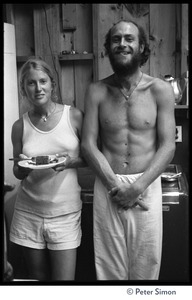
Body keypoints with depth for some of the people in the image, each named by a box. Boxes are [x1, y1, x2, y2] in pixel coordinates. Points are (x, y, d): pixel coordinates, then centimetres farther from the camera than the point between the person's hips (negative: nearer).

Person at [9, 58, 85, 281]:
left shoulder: (74, 116, -4)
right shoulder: (20, 126, 1)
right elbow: (17, 173, 9)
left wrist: (72, 162, -16)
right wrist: (23, 167, -13)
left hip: (65, 212, -2)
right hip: (29, 213, 2)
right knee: (37, 278, 15)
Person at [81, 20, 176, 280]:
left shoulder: (160, 90, -2)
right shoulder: (96, 91, 2)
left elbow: (167, 146, -4)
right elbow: (88, 144, -2)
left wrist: (138, 187, -15)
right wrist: (115, 187, -13)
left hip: (147, 187, 0)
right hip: (107, 187, 1)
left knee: (145, 267, 10)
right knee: (109, 268, 9)